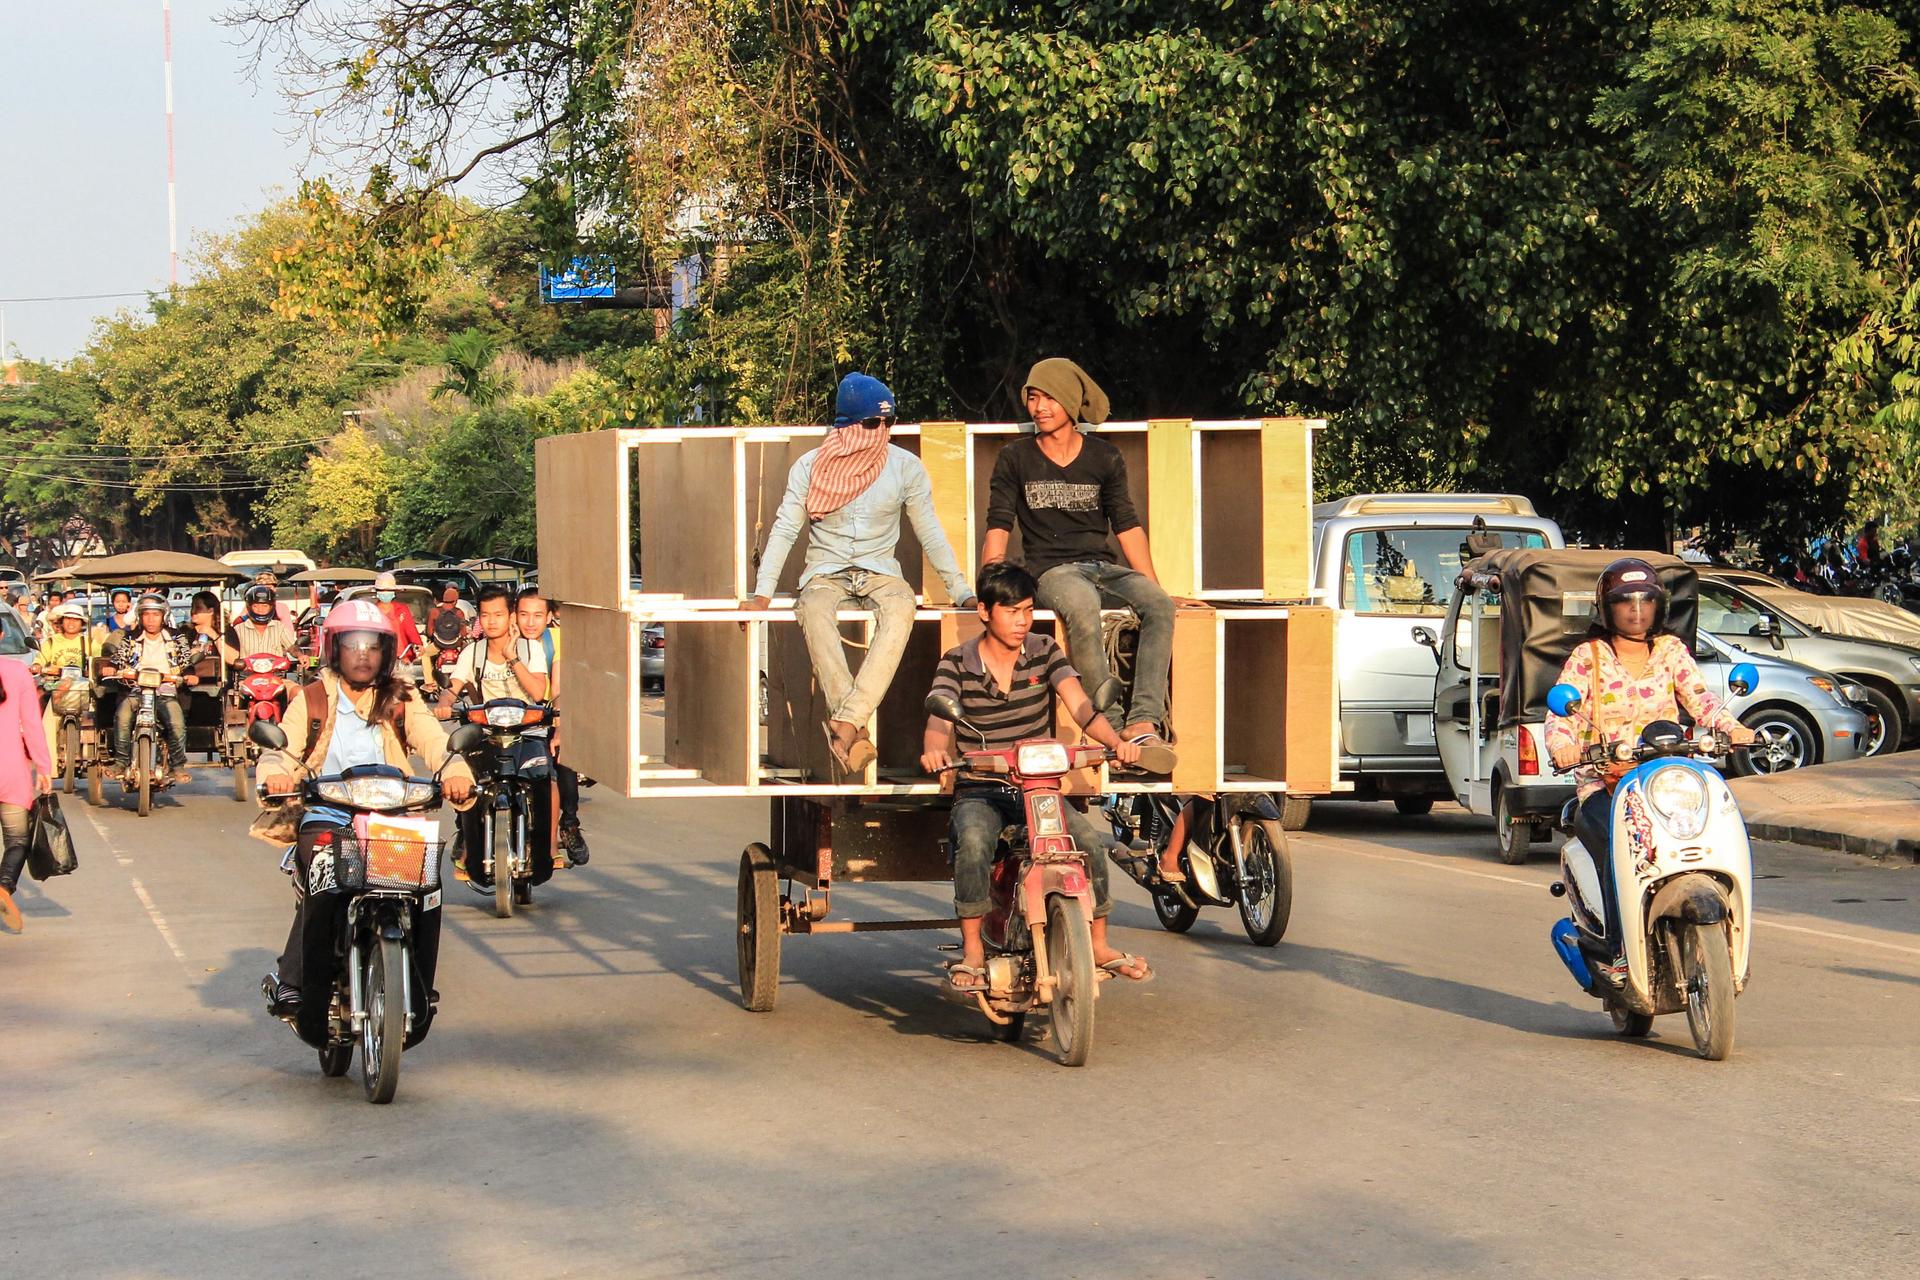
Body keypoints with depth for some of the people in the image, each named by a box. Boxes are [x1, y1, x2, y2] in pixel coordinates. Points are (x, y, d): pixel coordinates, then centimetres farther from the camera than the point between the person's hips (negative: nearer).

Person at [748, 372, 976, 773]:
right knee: (814, 610, -38)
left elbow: (930, 533, 9)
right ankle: (857, 732, -44)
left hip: (880, 573, 1)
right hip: (826, 573, 0)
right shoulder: (811, 466, 1)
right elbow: (785, 529, 2)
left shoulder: (905, 466, 4)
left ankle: (845, 722, -45)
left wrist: (961, 591, 2)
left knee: (901, 609, -37)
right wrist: (763, 593, -8)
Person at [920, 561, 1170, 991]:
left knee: (1090, 840, -23)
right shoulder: (956, 664, -1)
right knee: (973, 841, -34)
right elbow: (939, 719, -16)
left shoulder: (1045, 653, 4)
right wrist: (934, 748, -41)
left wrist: (1116, 740, -30)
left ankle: (1098, 944, -4)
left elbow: (1080, 707, -9)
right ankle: (972, 949, -20)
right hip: (979, 790, -2)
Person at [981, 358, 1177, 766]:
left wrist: (1153, 585, 8)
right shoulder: (1016, 459, 8)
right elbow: (998, 527, 6)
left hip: (1102, 566, 3)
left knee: (1159, 605, -29)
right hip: (1051, 571, -3)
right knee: (1083, 609, -39)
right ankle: (1110, 727, -37)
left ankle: (1143, 722, -38)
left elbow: (1126, 525, 15)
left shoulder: (1104, 457, 13)